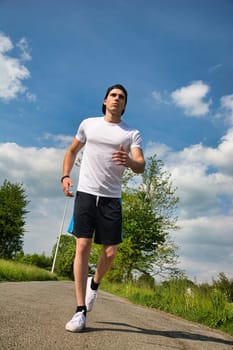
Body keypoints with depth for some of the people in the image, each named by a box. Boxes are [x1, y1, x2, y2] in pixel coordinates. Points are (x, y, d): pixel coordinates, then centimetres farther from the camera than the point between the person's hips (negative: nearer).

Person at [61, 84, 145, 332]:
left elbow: (141, 166, -6)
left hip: (111, 199, 0)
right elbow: (71, 151, 20)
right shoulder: (88, 124, 10)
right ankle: (80, 312, 2)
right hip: (85, 193, 0)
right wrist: (65, 176, 4)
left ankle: (94, 284, 34)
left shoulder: (132, 133, 6)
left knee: (110, 253, 0)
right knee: (83, 247, -8)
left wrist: (129, 162, -30)